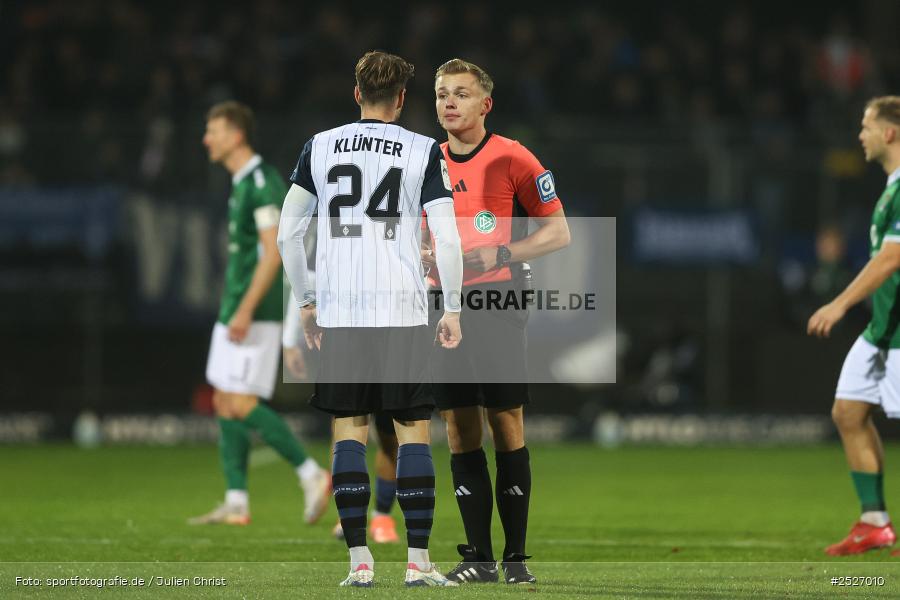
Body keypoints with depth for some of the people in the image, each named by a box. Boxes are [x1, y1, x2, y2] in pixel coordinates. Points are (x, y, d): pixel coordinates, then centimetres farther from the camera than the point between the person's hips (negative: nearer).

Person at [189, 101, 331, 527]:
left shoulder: (262, 181, -14)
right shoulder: (241, 184, 16)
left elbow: (272, 251, -21)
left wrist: (245, 310, -24)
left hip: (254, 314, -10)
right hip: (234, 311, 10)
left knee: (242, 404, -12)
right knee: (225, 403, 7)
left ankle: (310, 474, -5)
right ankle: (236, 503, 8)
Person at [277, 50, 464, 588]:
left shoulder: (320, 147, 7)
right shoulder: (424, 151, 0)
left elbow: (287, 235, 8)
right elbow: (447, 239, -5)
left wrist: (307, 302, 18)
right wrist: (453, 310, 5)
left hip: (338, 314, 2)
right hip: (403, 310, -2)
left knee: (350, 430, 6)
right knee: (414, 429, 4)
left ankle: (359, 560, 1)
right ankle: (418, 560, 0)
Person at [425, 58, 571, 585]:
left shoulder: (511, 159, -4)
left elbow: (558, 232, -3)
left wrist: (500, 254, -15)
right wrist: (422, 255, 0)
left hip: (498, 305, -4)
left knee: (507, 428, -3)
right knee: (460, 432, 3)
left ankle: (516, 557, 2)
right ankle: (479, 557, 7)